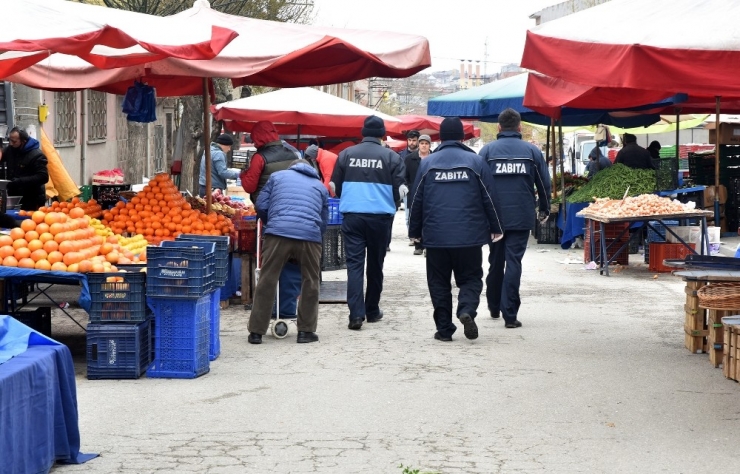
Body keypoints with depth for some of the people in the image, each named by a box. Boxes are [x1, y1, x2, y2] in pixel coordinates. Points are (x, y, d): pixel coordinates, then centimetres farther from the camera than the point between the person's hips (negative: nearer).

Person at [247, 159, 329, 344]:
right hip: (311, 236, 1)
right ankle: (306, 331, 17)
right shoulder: (320, 186, 28)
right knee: (310, 283, 15)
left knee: (267, 282, 4)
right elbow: (324, 221, 25)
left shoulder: (277, 176, 24)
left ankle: (256, 331, 5)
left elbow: (261, 206, 17)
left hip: (278, 232, -1)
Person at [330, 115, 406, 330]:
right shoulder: (391, 157, -3)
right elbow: (400, 190, -1)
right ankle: (372, 311, 24)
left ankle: (356, 313, -13)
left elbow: (335, 187, 8)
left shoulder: (346, 154, 2)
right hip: (380, 216, 0)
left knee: (354, 264, -1)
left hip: (352, 216, 0)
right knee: (375, 264, 14)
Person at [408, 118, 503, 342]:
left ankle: (444, 328, 6)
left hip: (435, 237, 1)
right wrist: (495, 229, 12)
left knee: (439, 282, 9)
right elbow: (489, 199, 3)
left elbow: (416, 201, 5)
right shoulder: (476, 161, 1)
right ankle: (467, 310, -17)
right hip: (469, 236, 0)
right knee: (470, 278, 9)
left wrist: (415, 231, 14)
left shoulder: (427, 163, 3)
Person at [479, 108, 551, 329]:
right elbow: (544, 184, 6)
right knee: (514, 262, -3)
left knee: (495, 262, 17)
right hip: (521, 217, -1)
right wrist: (544, 210, 21)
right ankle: (510, 314, -9)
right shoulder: (532, 151, 1)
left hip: (494, 217, 1)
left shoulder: (487, 150, 0)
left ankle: (494, 306, 30)